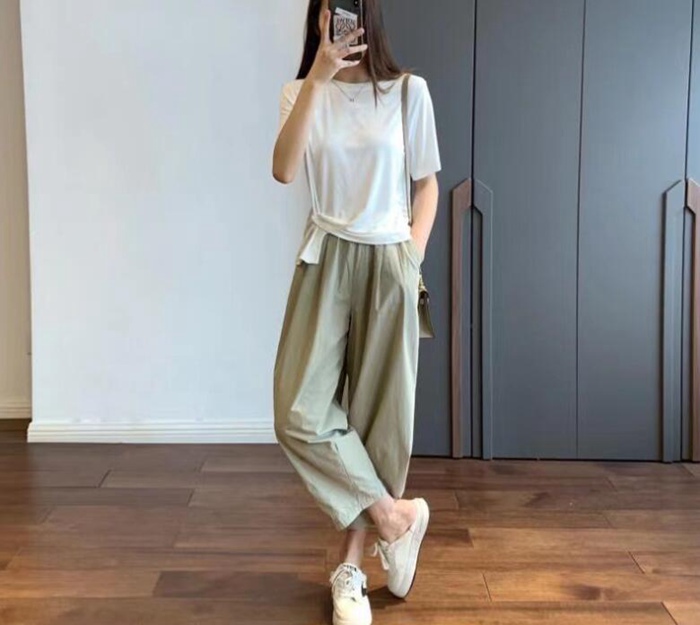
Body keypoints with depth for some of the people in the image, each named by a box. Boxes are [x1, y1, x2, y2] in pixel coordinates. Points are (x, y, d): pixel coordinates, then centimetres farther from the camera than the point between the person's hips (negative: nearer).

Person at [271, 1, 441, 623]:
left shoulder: (409, 91, 2)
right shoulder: (302, 92, 4)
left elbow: (427, 182, 9)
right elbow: (284, 171, -14)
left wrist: (413, 254, -4)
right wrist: (317, 78, -20)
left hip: (388, 263, -1)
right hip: (326, 261, 1)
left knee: (378, 412, 2)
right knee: (301, 413, -7)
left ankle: (351, 568, 16)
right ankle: (395, 517, 13)